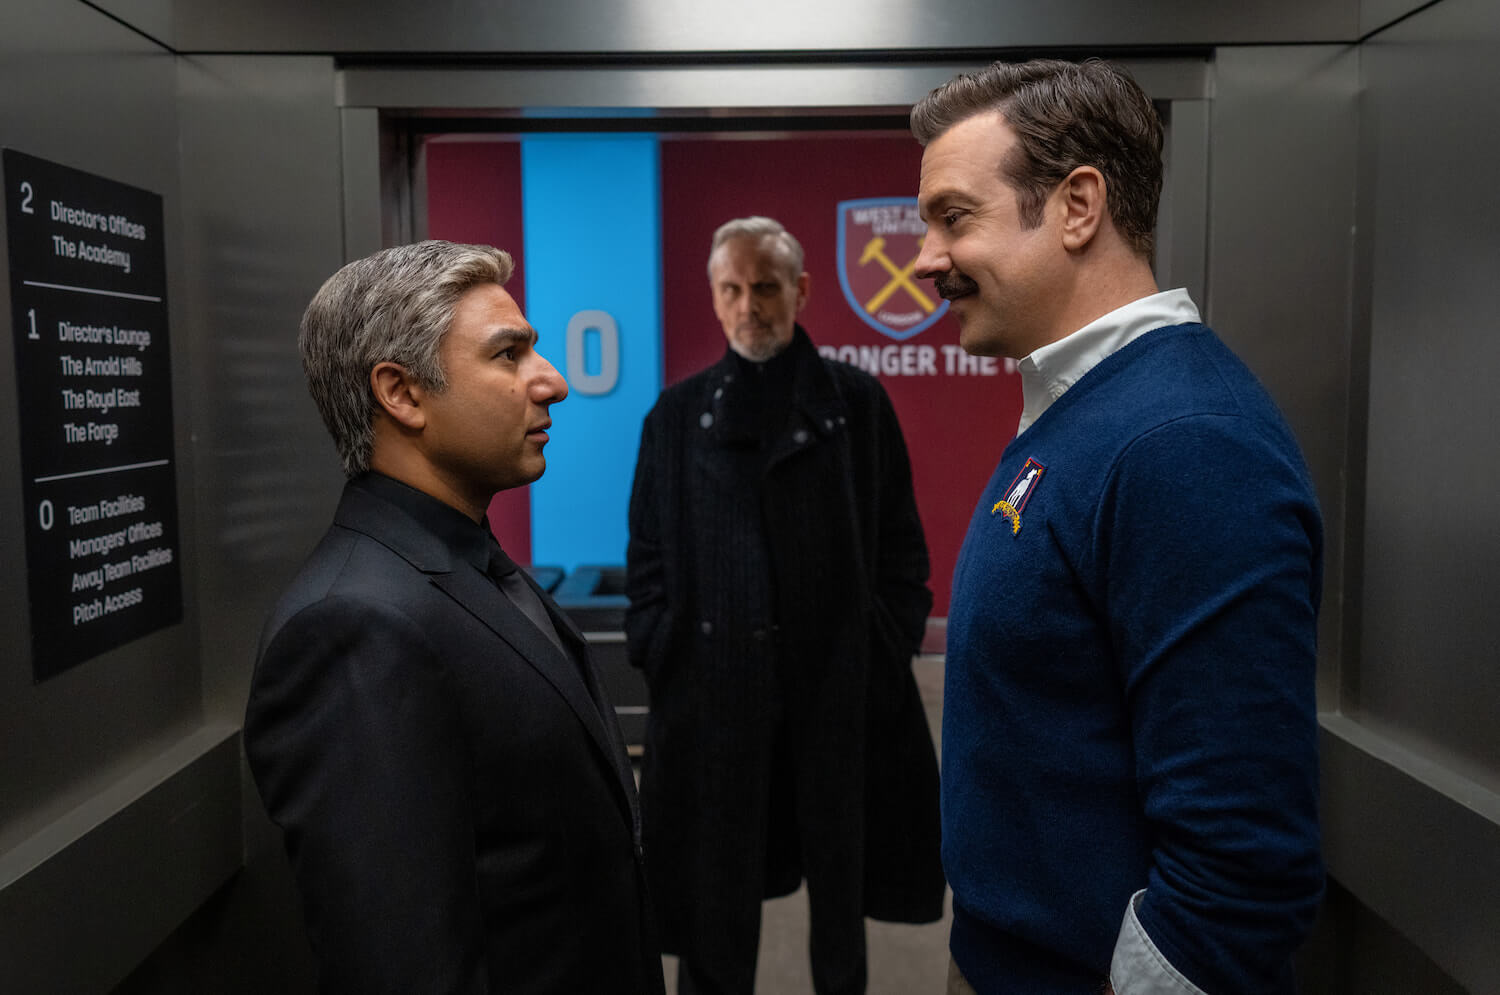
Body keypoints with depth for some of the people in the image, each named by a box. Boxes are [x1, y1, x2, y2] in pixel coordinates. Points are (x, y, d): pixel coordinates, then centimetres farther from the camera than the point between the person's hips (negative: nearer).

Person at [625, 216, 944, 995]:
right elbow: (649, 553, 7)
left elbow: (900, 544, 4)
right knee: (716, 898, 10)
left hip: (841, 684, 0)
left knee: (841, 874, 15)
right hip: (714, 688, 1)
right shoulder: (678, 414, 6)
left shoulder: (858, 402, 3)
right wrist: (657, 654, -1)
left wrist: (891, 647, -4)